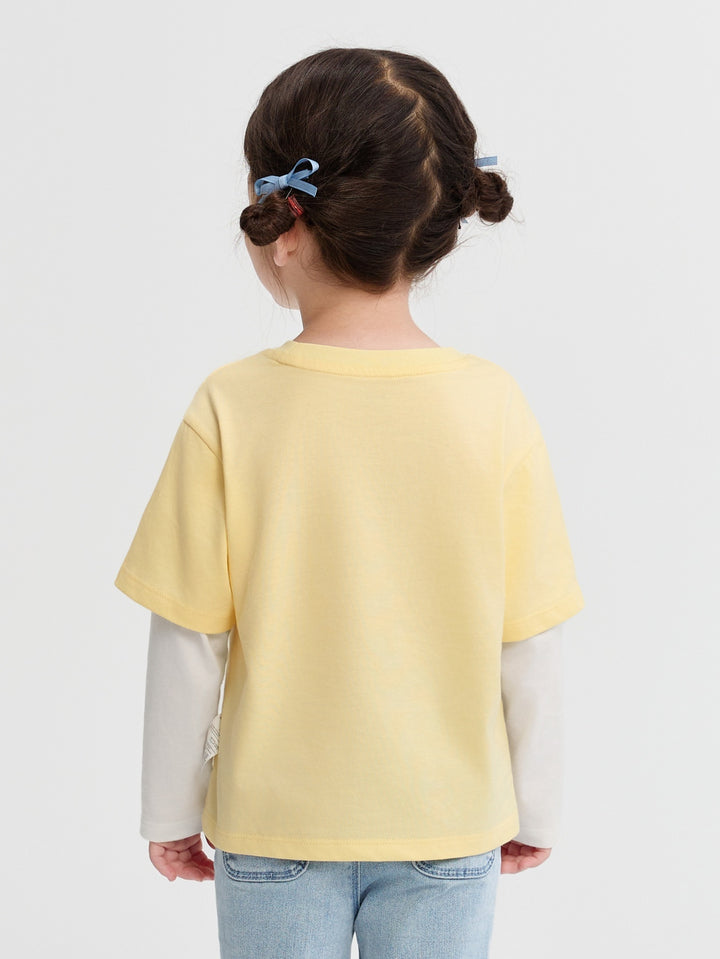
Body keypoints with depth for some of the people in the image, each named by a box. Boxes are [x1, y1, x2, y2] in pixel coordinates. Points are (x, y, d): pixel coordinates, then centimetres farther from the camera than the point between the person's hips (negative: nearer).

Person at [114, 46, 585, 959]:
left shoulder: (232, 409, -17)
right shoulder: (495, 407, -14)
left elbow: (189, 645, -10)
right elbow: (532, 650, -8)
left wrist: (170, 812, 5)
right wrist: (533, 810, 8)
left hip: (274, 824, 0)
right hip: (450, 825, 1)